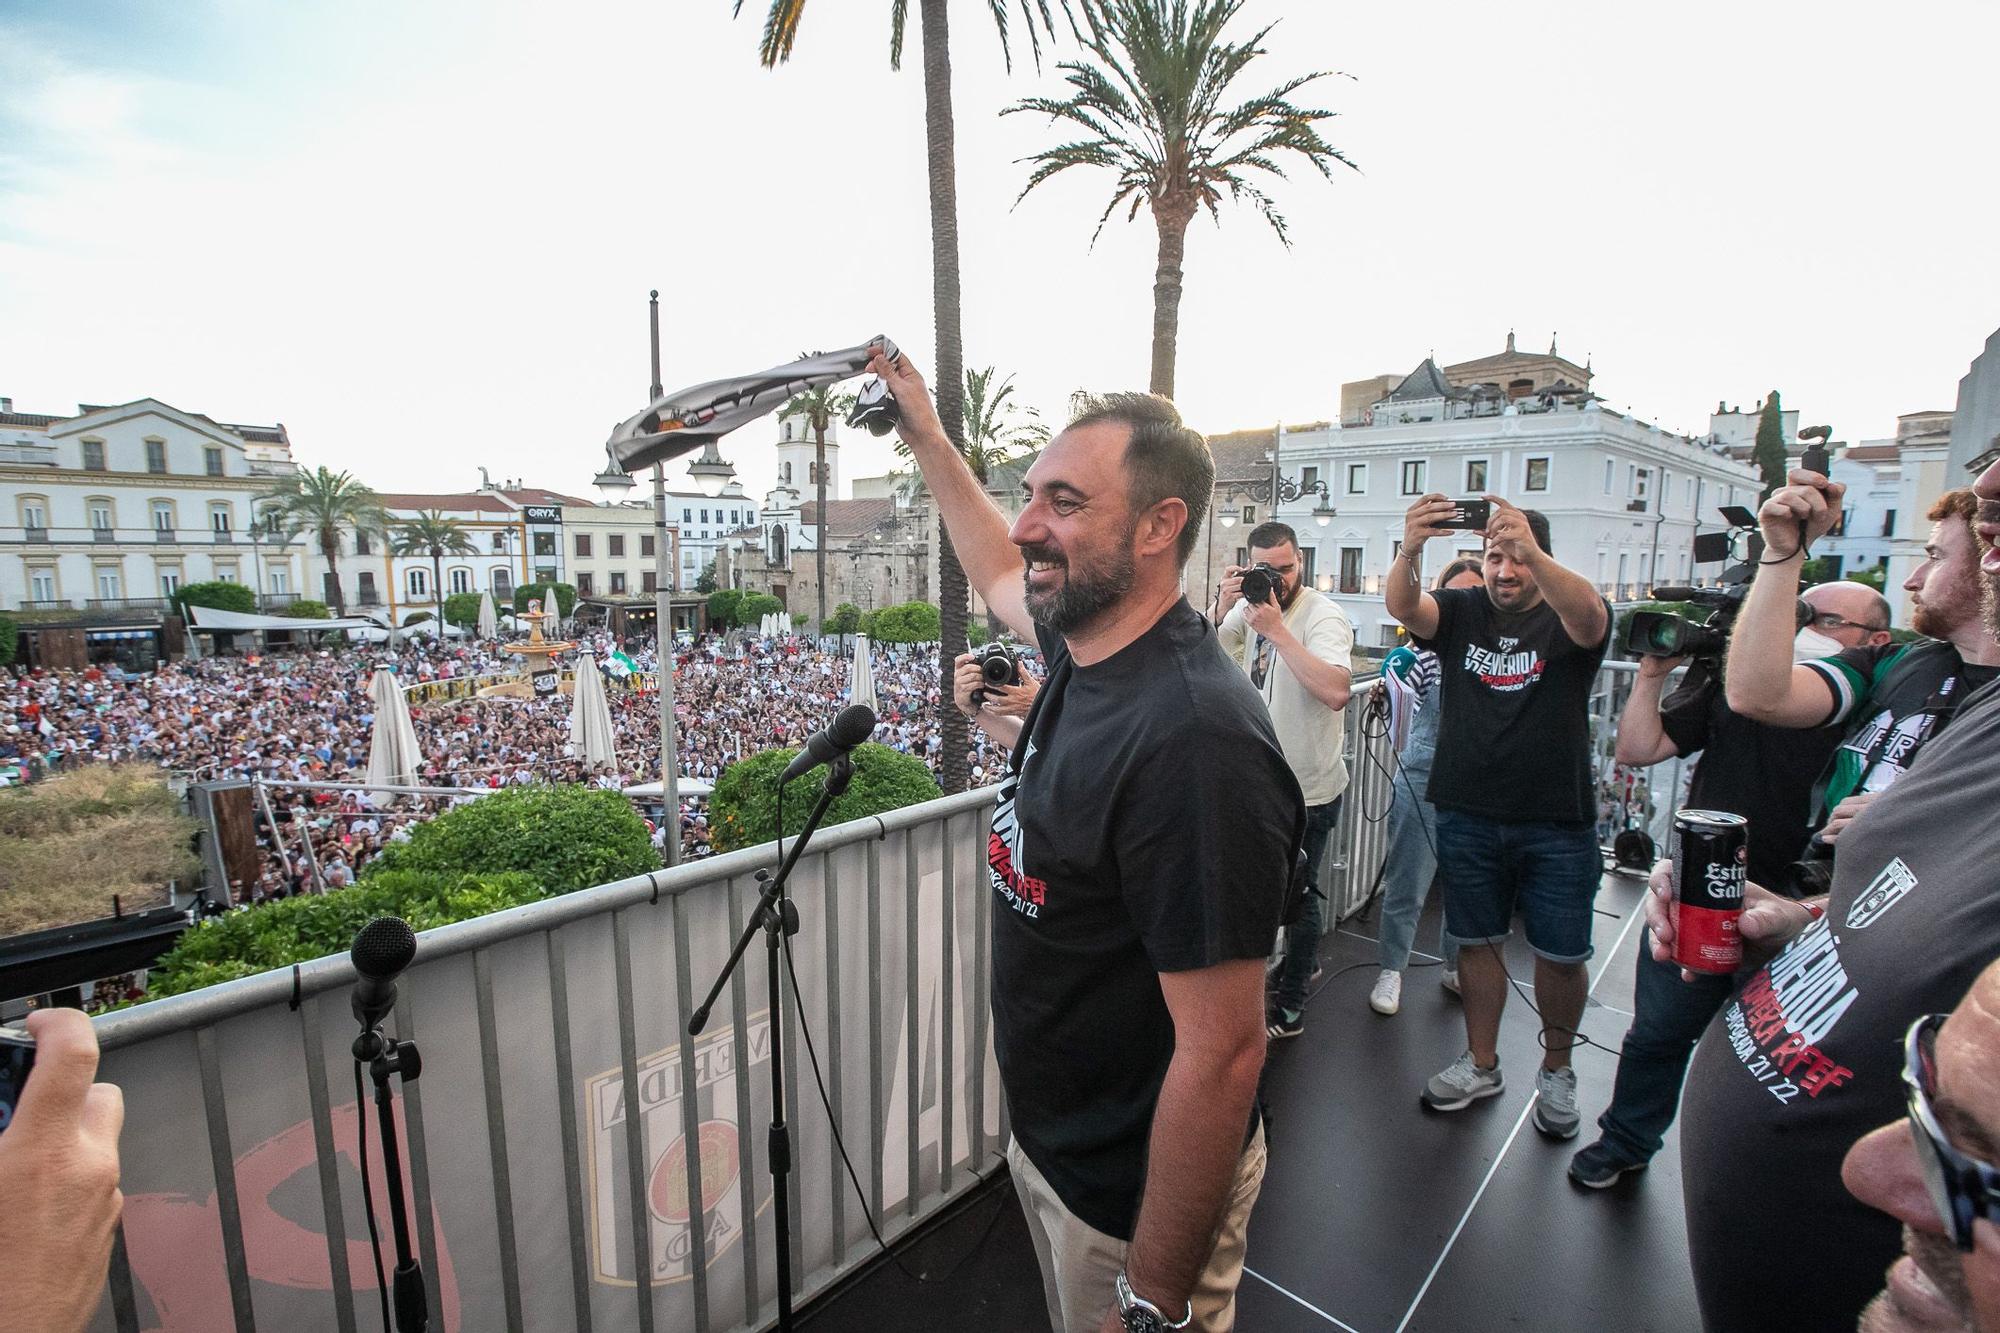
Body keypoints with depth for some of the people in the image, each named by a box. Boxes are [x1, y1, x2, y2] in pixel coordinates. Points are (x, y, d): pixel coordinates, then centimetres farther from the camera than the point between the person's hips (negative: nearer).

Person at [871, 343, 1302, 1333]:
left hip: (1137, 1195, -8)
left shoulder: (1193, 740, -34)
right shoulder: (1081, 642, -7)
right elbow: (1003, 577, 16)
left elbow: (1222, 1053, -30)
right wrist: (926, 435, 21)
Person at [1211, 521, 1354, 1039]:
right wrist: (1222, 608, -16)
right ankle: (1302, 962, 47)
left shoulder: (1323, 616, -20)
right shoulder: (1252, 606, 1)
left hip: (1309, 787, -7)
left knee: (1297, 892, 7)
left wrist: (1277, 629, -34)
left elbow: (1337, 691, -36)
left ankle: (1289, 1009, 24)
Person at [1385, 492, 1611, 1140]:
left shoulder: (1567, 617, -3)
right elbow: (1403, 607, -18)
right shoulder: (1461, 611, 2)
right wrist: (1409, 550, -40)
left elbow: (1588, 613, -28)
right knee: (1477, 941, 13)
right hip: (1468, 819, 2)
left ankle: (1556, 1071, 34)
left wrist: (1532, 552, -46)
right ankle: (1481, 1064, 32)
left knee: (1561, 956, 9)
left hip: (1557, 825, -1)